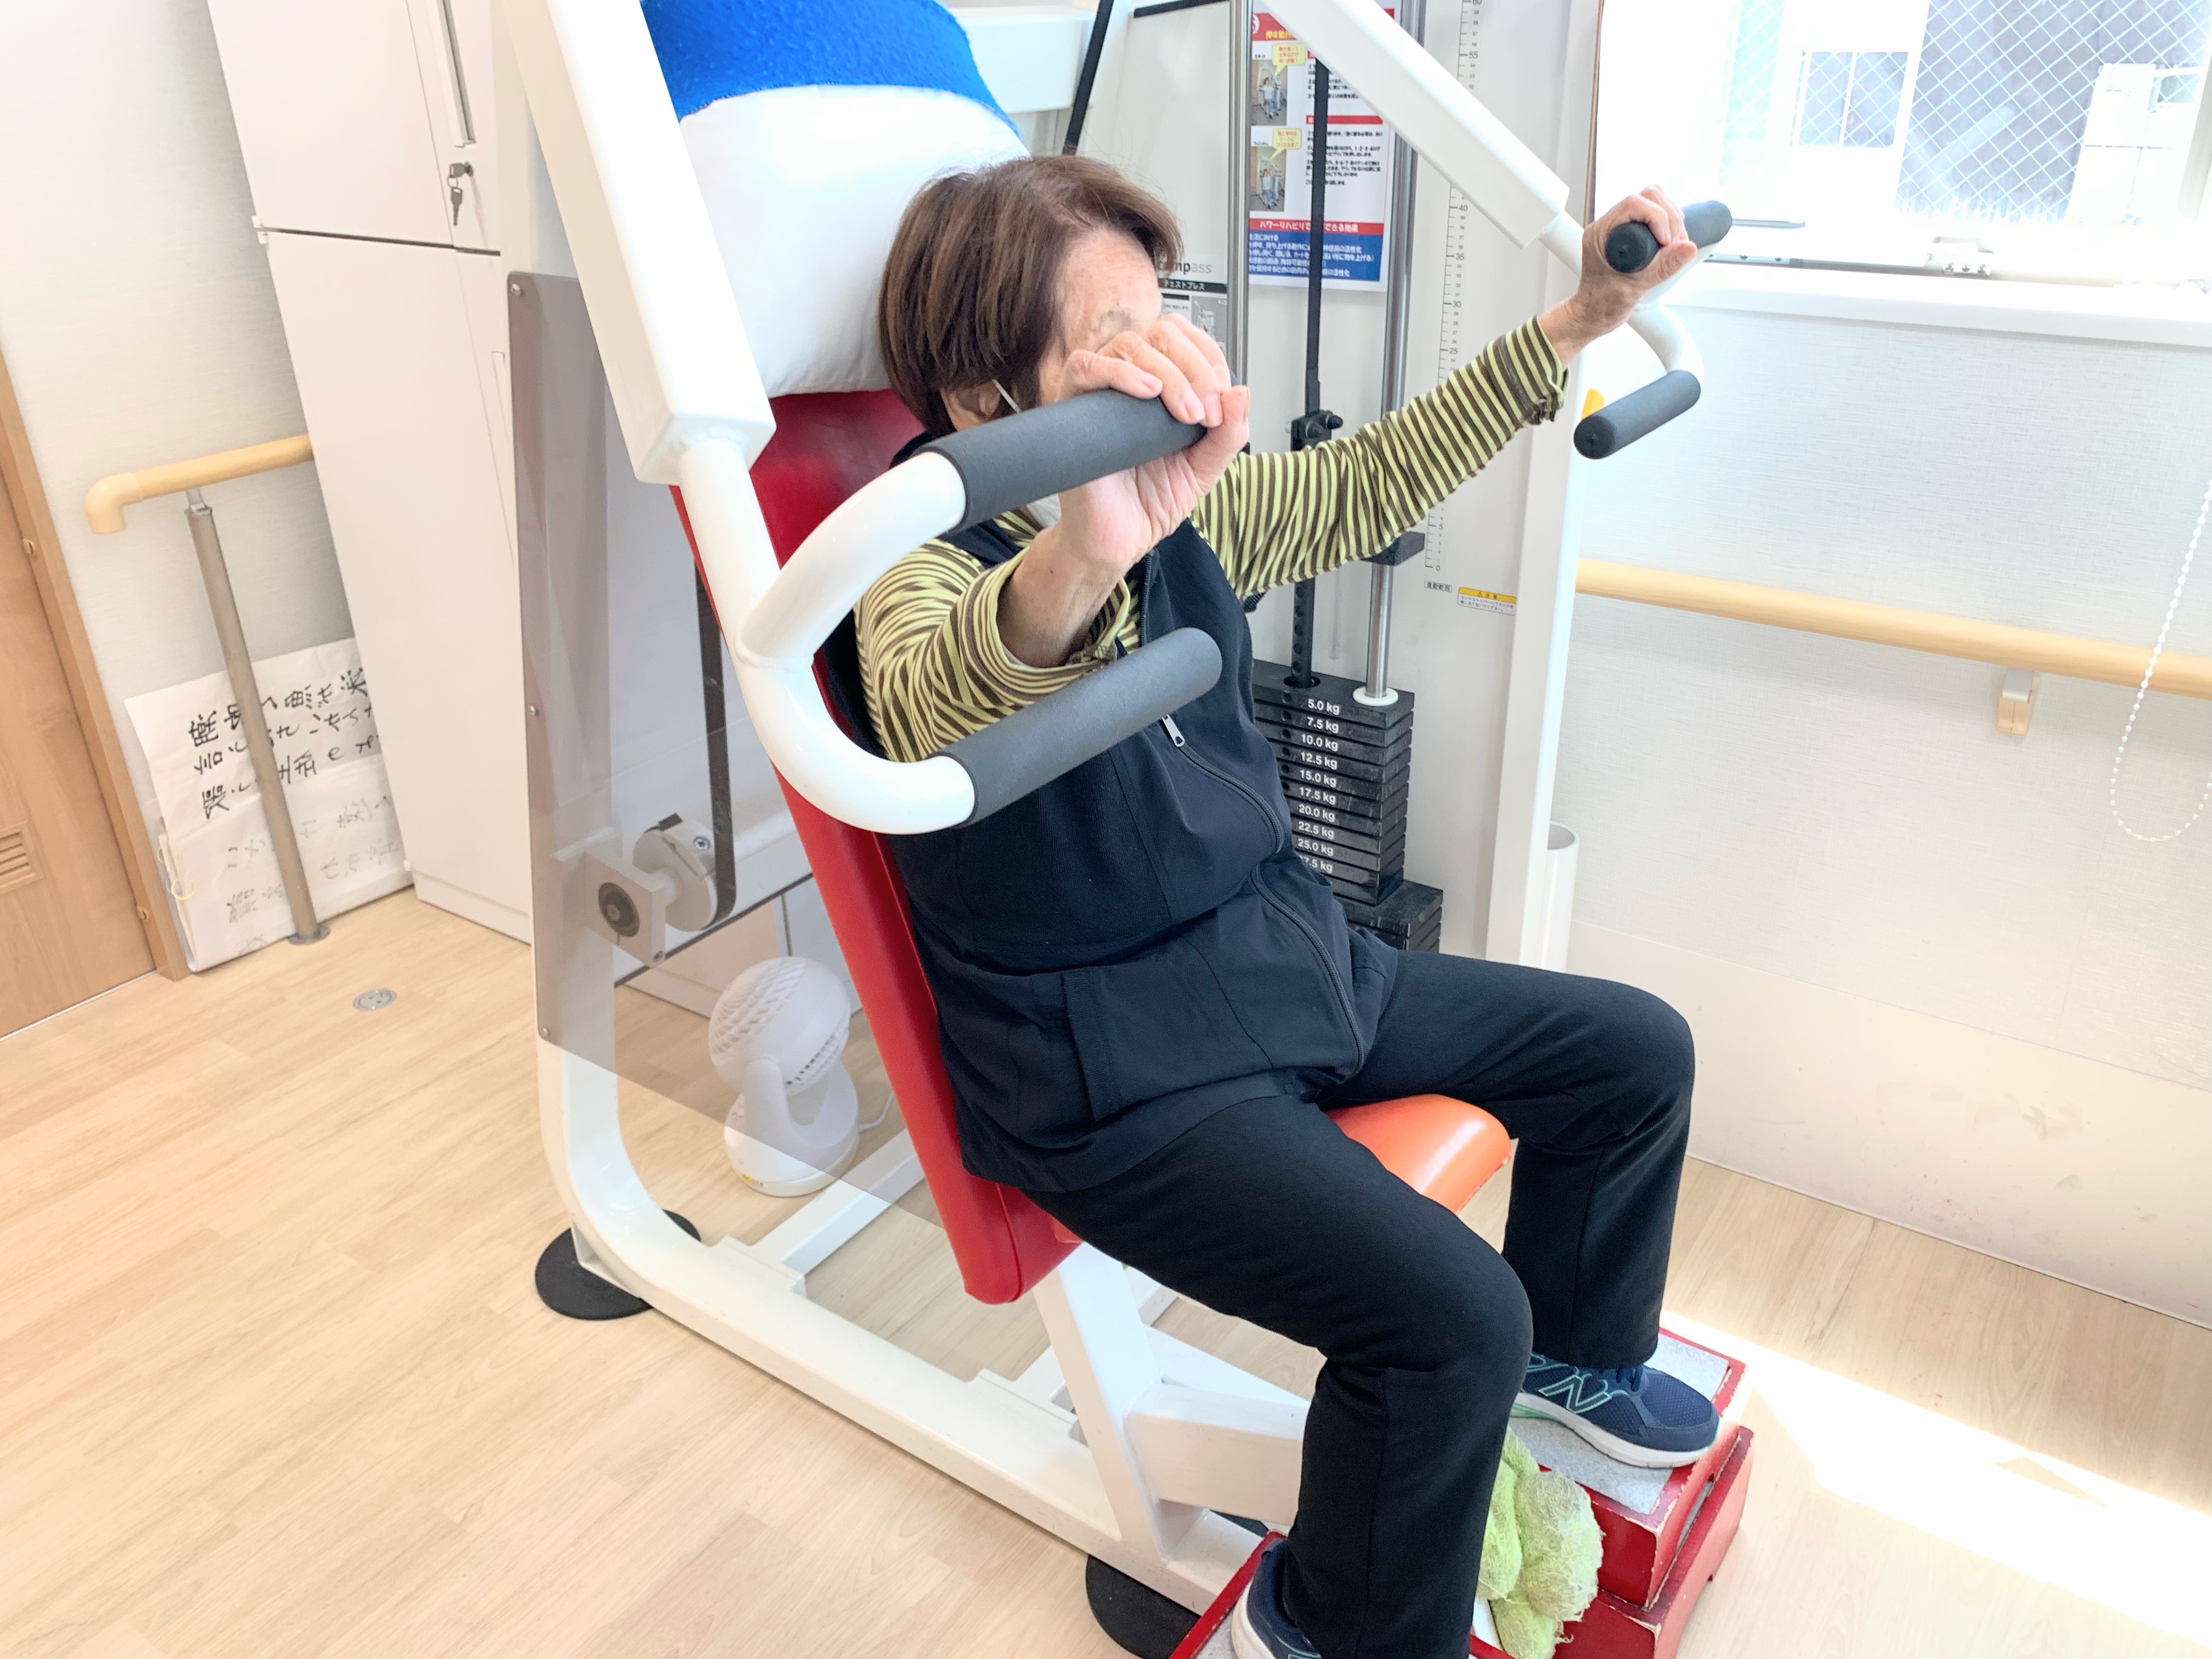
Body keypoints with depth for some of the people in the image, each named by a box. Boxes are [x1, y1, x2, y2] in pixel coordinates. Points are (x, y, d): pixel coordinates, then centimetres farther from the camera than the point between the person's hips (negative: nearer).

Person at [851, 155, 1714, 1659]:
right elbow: (930, 713, -45)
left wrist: (1579, 320, 8)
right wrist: (1080, 555, -67)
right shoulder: (923, 562, -22)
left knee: (1634, 1052, 10)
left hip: (1289, 954, 9)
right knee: (1447, 1310, -24)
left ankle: (1570, 1354, 37)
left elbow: (1366, 487, 13)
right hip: (1112, 1068, -8)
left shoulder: (1183, 504, 2)